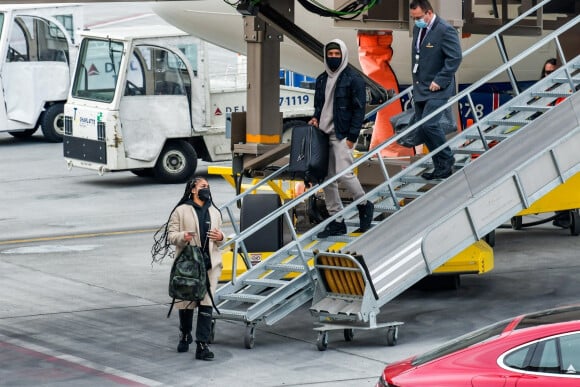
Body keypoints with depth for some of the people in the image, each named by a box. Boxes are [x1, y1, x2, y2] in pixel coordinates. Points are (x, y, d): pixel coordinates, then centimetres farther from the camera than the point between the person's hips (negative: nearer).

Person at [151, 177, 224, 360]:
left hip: (210, 264, 3)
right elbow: (170, 235, -1)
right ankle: (185, 335, 32)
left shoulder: (215, 212, 17)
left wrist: (220, 238, -1)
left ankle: (202, 345, -10)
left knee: (206, 303, -7)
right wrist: (182, 237, -22)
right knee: (186, 301, 7)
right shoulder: (181, 211, 1)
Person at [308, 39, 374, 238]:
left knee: (343, 173, -16)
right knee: (327, 179, 5)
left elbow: (359, 109, -8)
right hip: (323, 134, 7)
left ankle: (364, 205, 9)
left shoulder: (353, 79, -5)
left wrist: (352, 137, -14)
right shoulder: (322, 80, 15)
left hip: (342, 135, -7)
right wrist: (316, 118, 5)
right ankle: (336, 221, 12)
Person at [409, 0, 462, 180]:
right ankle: (442, 167, 16)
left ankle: (446, 161, -1)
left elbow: (455, 57, -18)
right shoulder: (418, 29, 11)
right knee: (421, 129, 7)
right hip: (420, 89, 9)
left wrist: (439, 81, -20)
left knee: (428, 125, -20)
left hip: (437, 89, -9)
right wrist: (416, 79, 14)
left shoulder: (445, 30, -15)